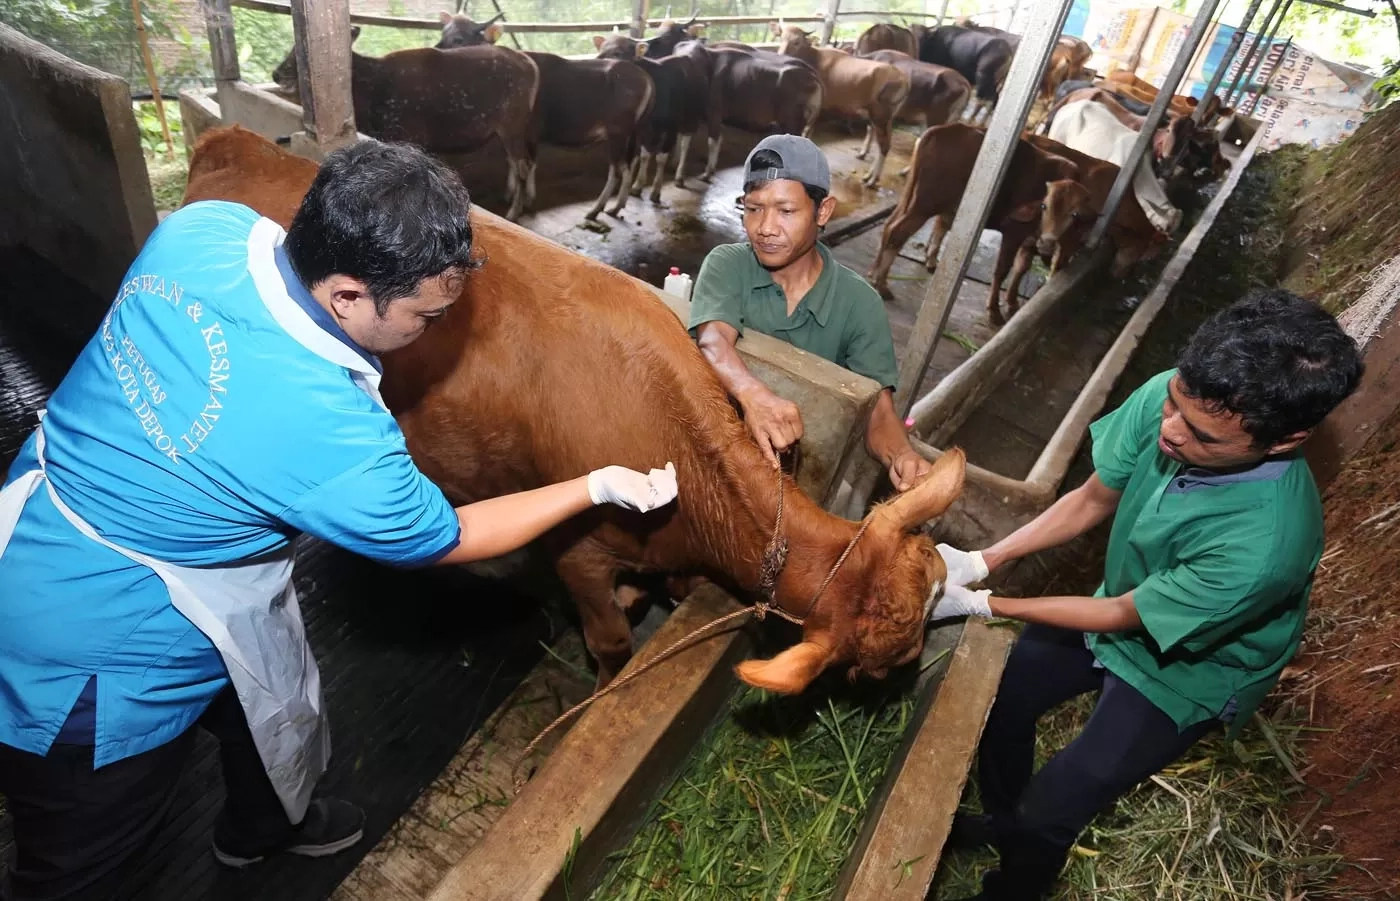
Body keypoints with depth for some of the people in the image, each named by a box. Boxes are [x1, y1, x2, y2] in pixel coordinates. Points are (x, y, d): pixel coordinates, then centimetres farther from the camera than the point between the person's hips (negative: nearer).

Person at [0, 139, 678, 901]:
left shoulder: (203, 227, -18)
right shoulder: (327, 429, -37)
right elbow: (448, 540, -18)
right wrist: (599, 487, -11)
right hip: (92, 663, -8)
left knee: (280, 711, 29)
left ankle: (263, 826, 60)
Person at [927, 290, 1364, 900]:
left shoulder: (1265, 545, -40)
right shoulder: (1167, 397, -27)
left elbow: (1122, 616, -25)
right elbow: (1091, 501, -10)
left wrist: (981, 604, -22)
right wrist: (981, 561, -19)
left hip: (1187, 670, -5)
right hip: (1122, 607, 5)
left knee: (1045, 816, -5)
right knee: (1000, 690, 10)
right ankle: (999, 819, 40)